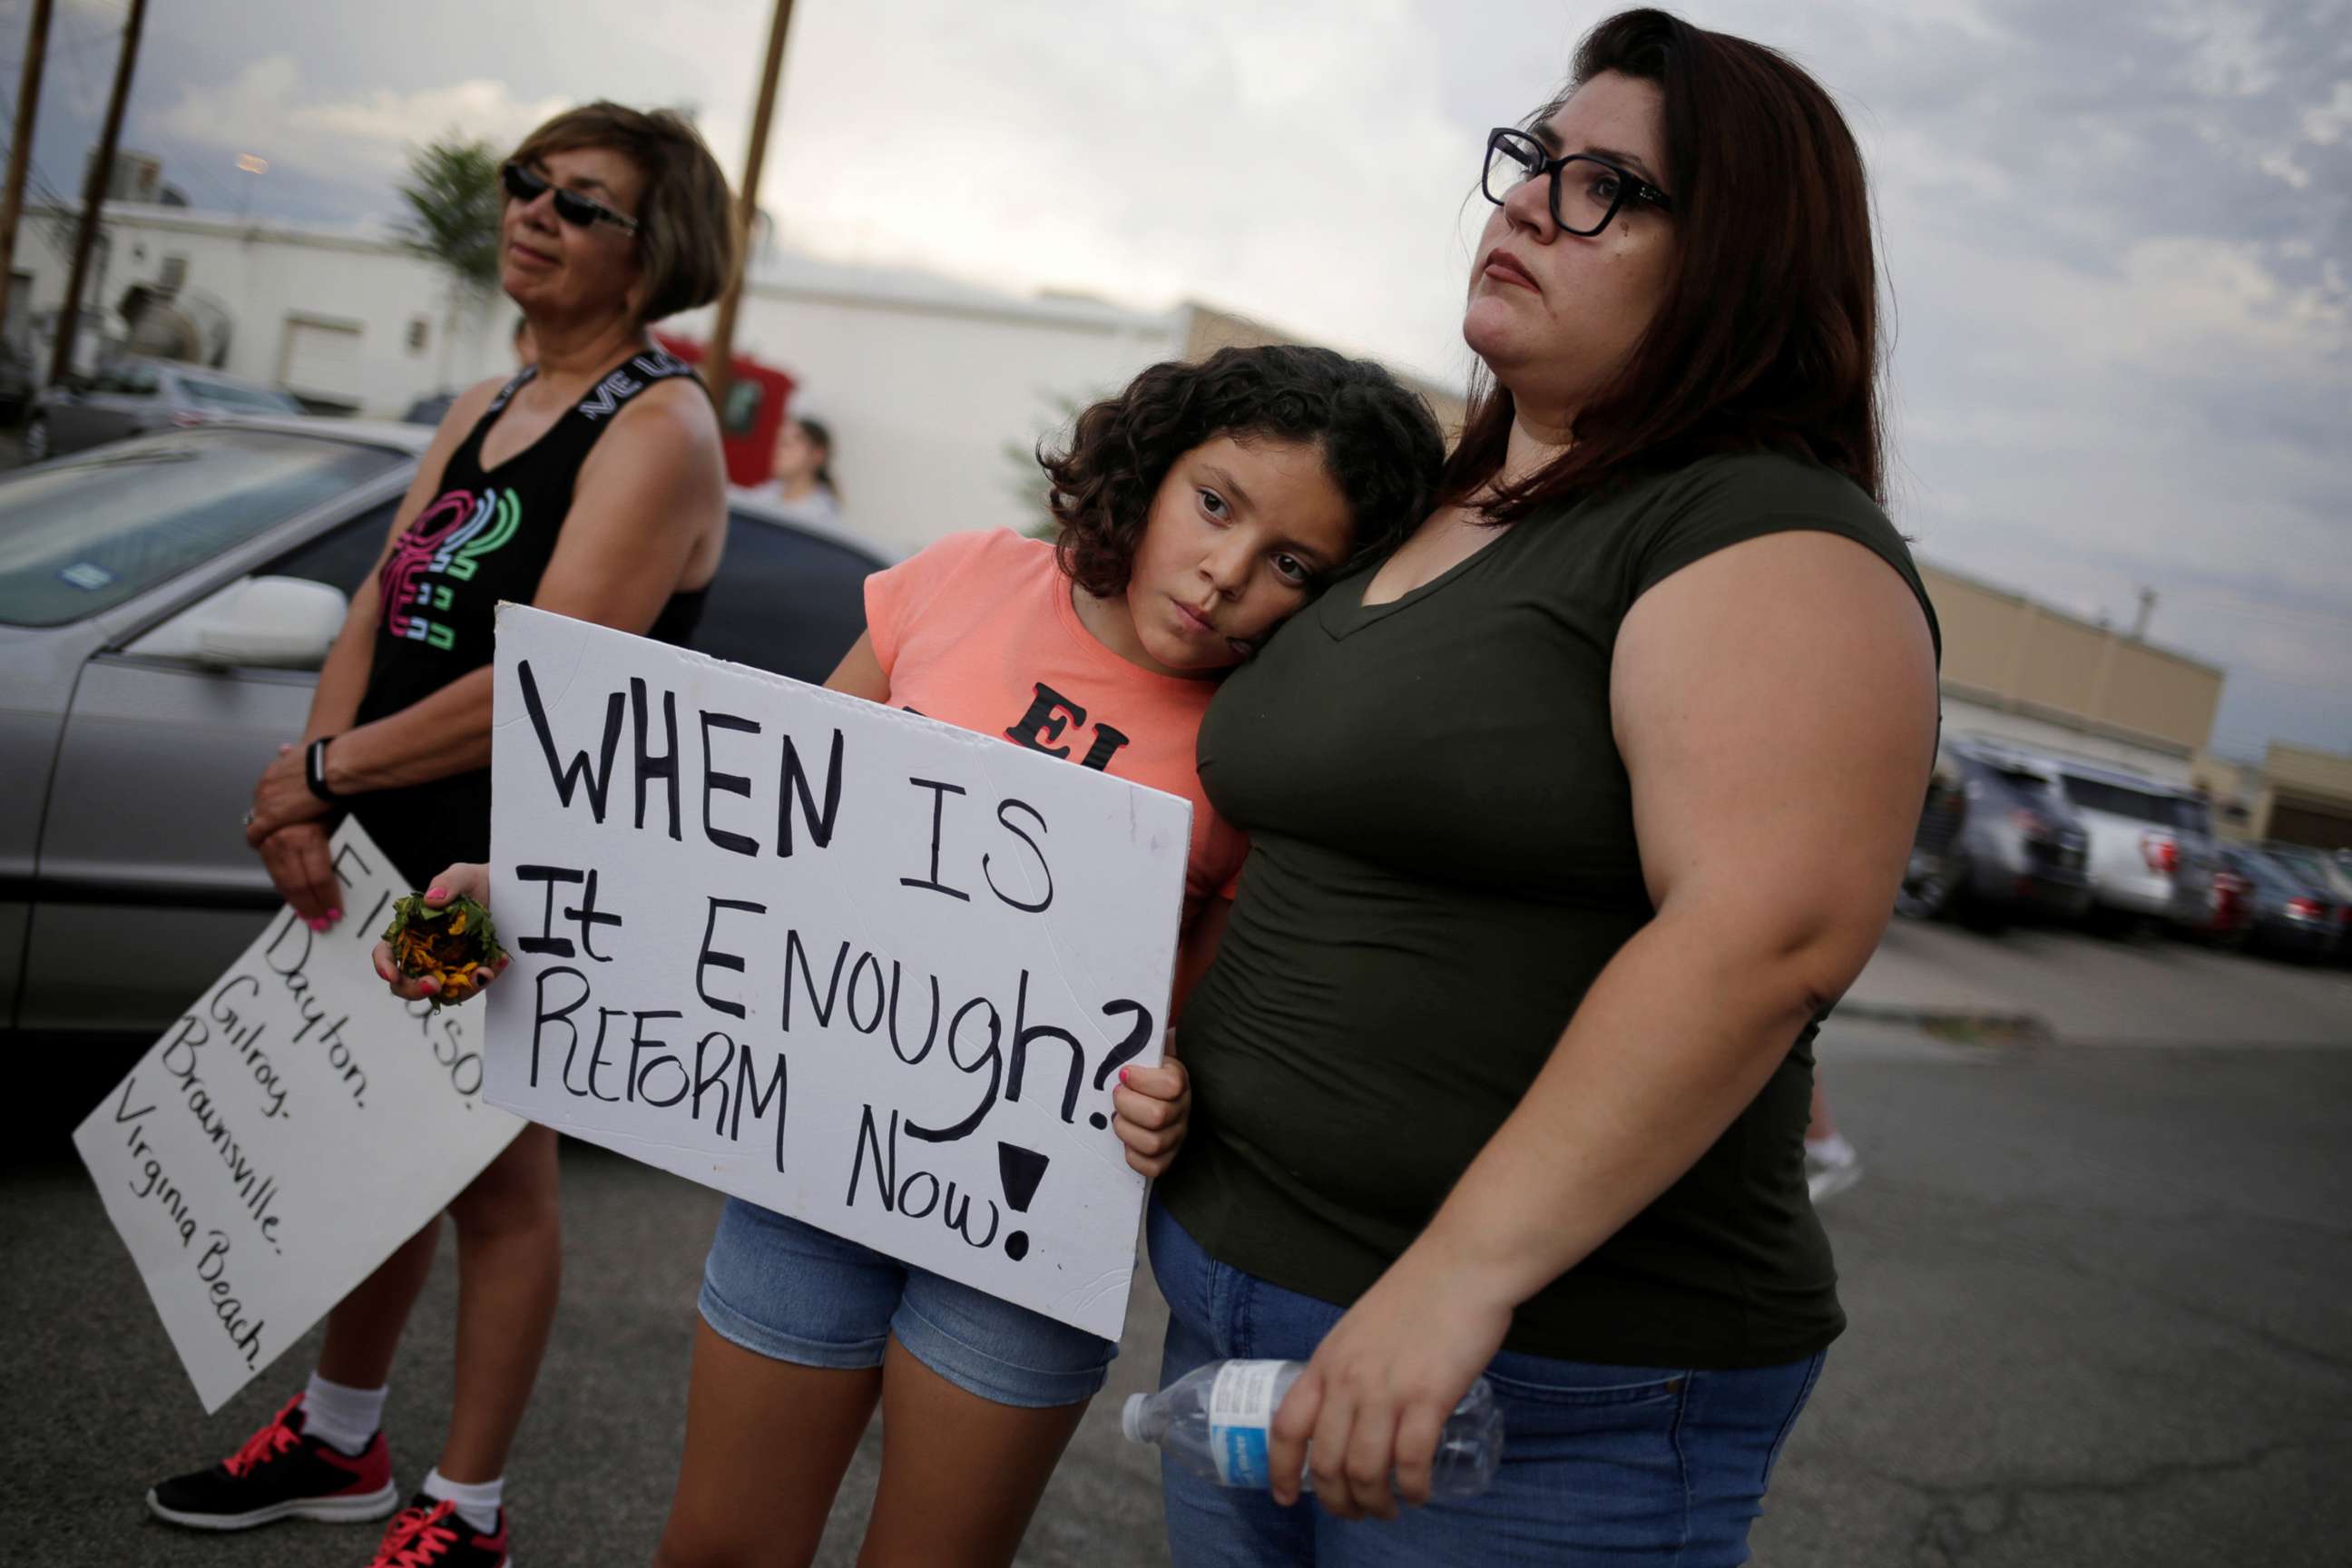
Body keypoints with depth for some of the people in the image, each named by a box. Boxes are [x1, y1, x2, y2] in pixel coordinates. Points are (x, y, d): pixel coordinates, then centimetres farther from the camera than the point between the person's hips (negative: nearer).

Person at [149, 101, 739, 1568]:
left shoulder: (658, 427, -14)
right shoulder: (482, 413, 13)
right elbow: (379, 607, 7)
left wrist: (320, 769, -14)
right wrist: (306, 800, -8)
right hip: (394, 848, 8)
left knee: (498, 1177, 5)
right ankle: (338, 1441, 38)